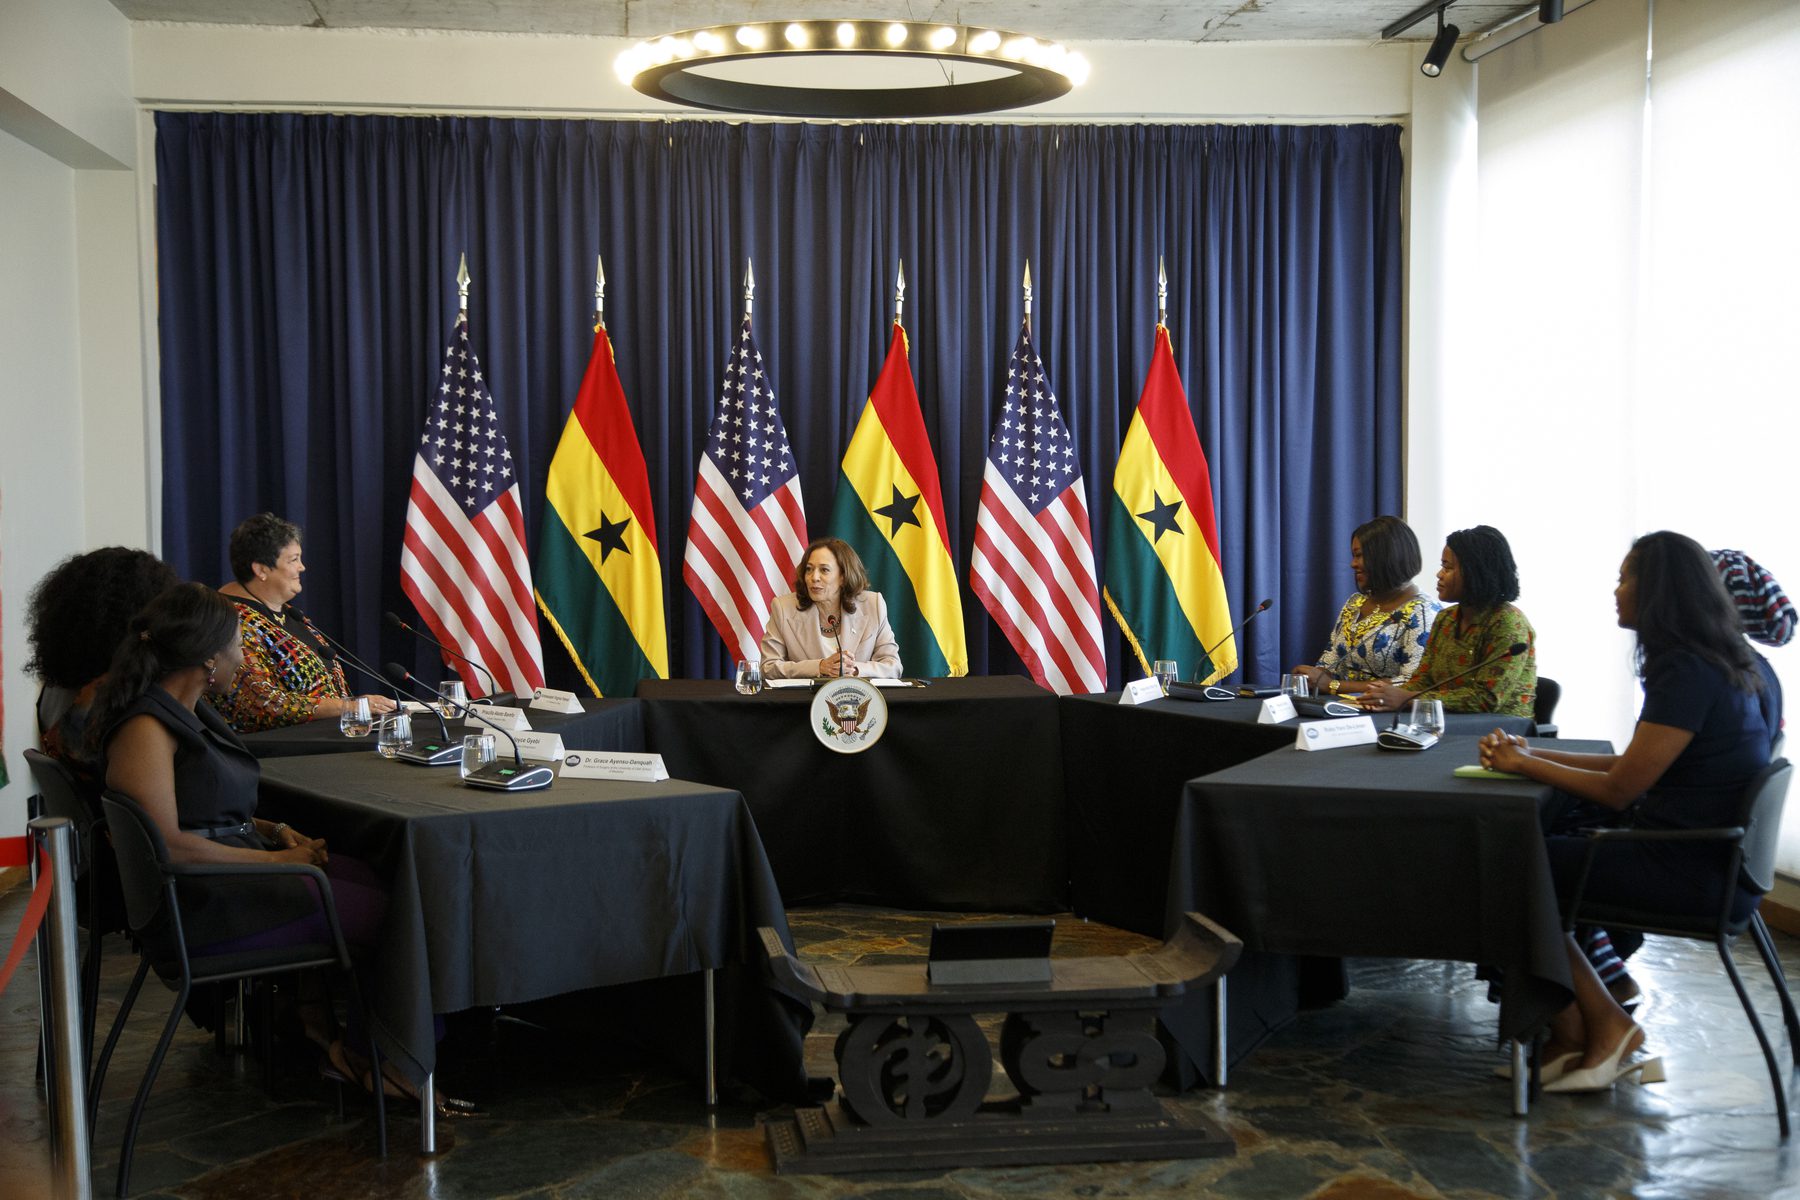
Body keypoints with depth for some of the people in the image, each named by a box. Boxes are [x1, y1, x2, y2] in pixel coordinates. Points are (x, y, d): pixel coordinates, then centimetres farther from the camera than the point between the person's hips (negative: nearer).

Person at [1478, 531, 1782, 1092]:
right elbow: (1634, 764, 14)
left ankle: (1604, 1026, 10)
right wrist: (1533, 754, 12)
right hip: (1717, 862, 10)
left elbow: (1618, 790, -17)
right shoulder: (1734, 664, 10)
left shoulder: (1687, 672, -20)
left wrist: (1523, 765, -3)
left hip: (1690, 872, -10)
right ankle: (1575, 1036, 9)